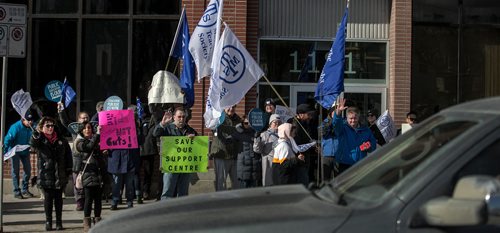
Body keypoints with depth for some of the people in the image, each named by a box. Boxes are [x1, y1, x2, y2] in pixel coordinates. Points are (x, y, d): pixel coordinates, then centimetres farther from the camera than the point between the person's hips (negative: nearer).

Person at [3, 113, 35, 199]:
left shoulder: (32, 127, -10)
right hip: (15, 152, -5)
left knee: (28, 169, 6)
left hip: (25, 151, 5)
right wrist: (5, 153, -22)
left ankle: (25, 190, 20)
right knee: (15, 171, -2)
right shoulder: (15, 127, -23)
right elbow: (7, 140, -20)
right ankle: (17, 191, 3)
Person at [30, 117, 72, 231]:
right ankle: (48, 221, 15)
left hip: (59, 174, 2)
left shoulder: (61, 140, 6)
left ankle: (59, 222, 14)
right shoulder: (40, 140, -2)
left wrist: (69, 169, 5)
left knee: (58, 198, 7)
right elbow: (33, 144, -26)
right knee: (48, 199, 5)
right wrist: (36, 134, -44)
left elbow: (68, 154, 10)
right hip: (46, 175, -2)